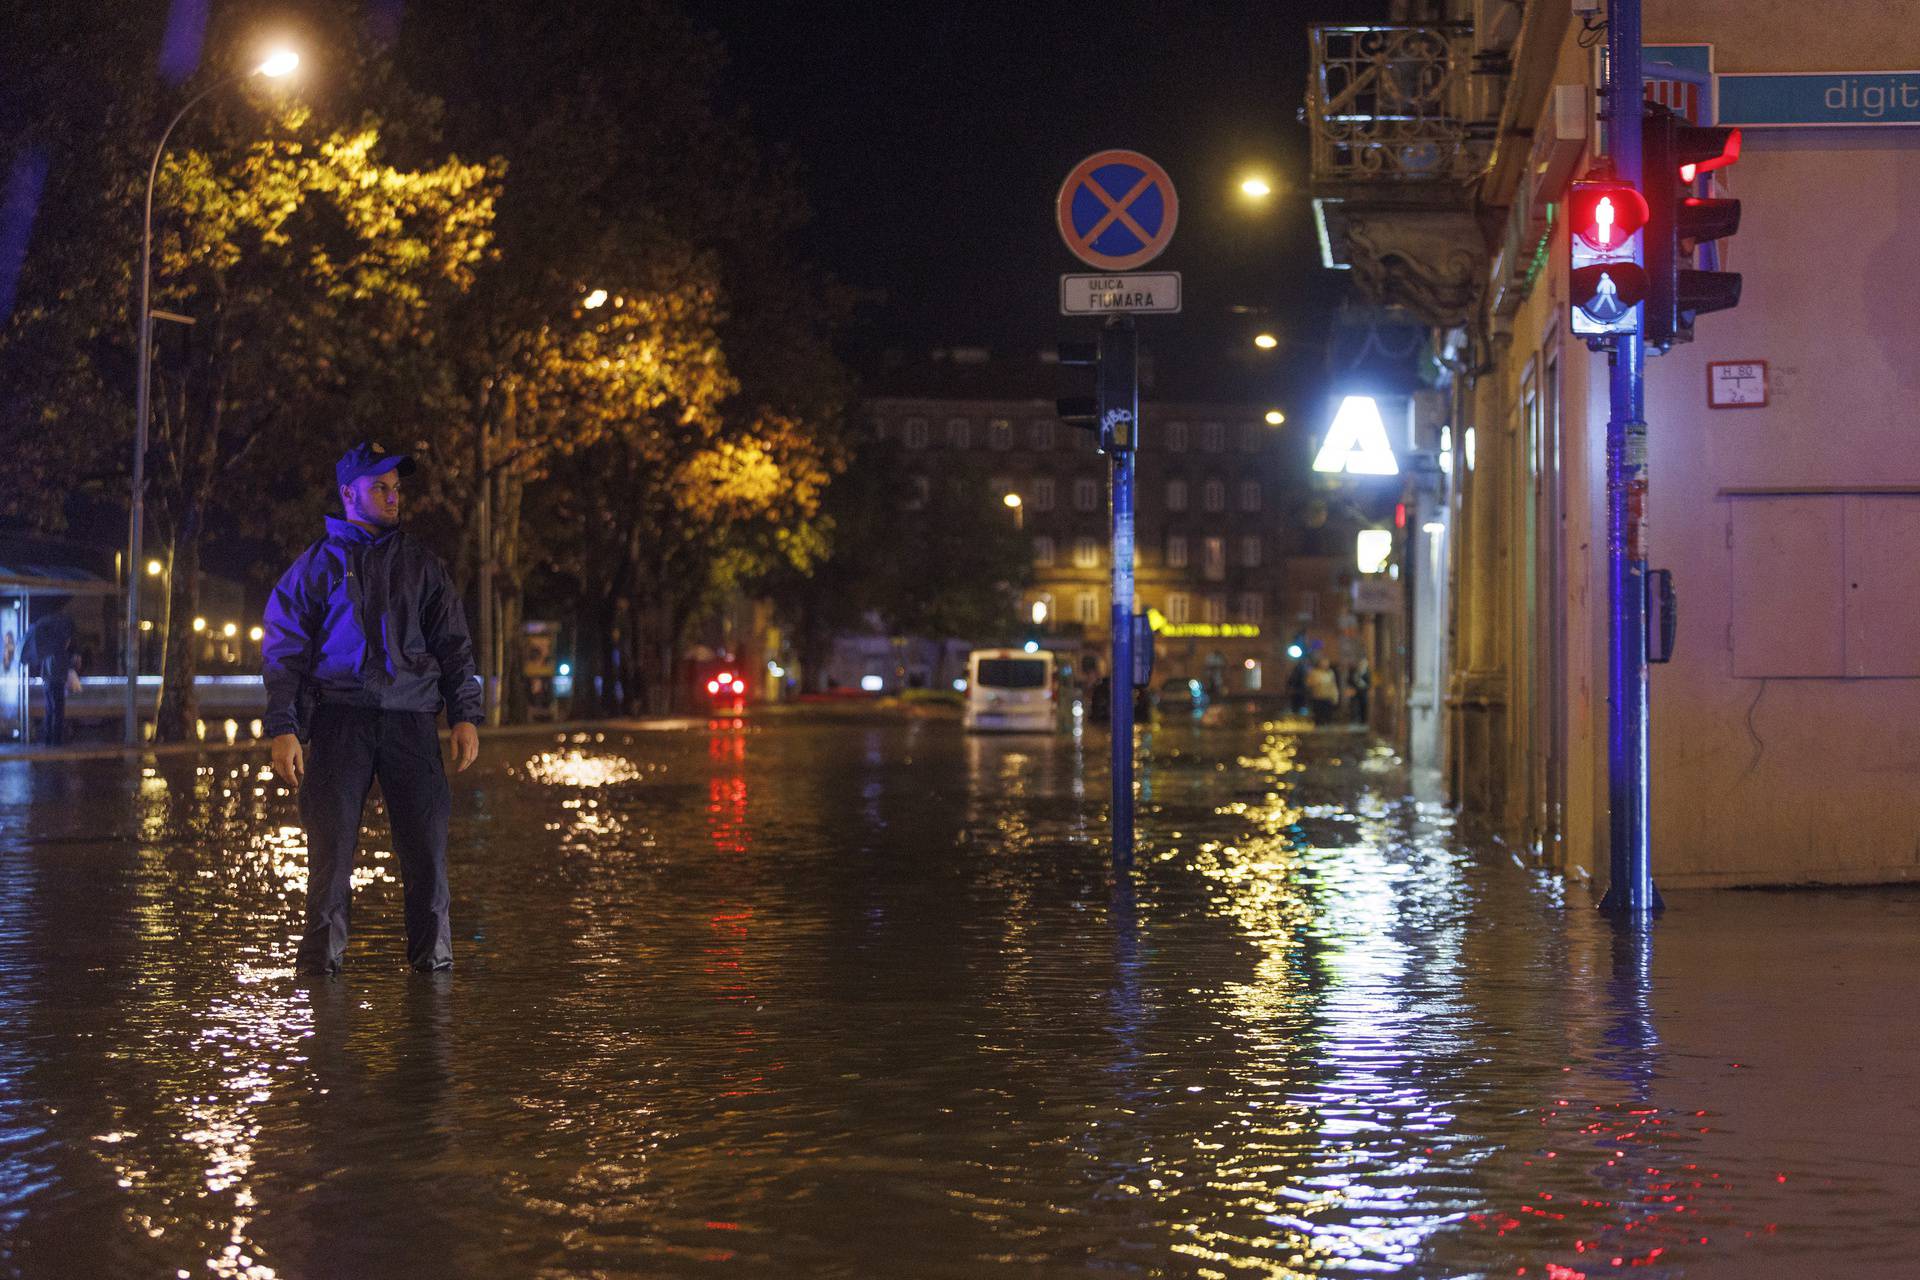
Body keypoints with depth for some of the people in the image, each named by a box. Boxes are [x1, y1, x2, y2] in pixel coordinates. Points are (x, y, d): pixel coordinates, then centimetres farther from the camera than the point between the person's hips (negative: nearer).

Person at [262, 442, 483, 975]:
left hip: (410, 717, 2)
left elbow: (454, 645, 16)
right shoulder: (316, 565, 9)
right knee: (331, 843, -5)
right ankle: (322, 955, 4)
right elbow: (283, 651, 6)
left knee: (427, 841, -4)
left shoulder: (421, 565, 16)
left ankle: (432, 952, 6)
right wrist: (283, 730, -4)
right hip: (339, 718, -2)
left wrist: (465, 717, 4)